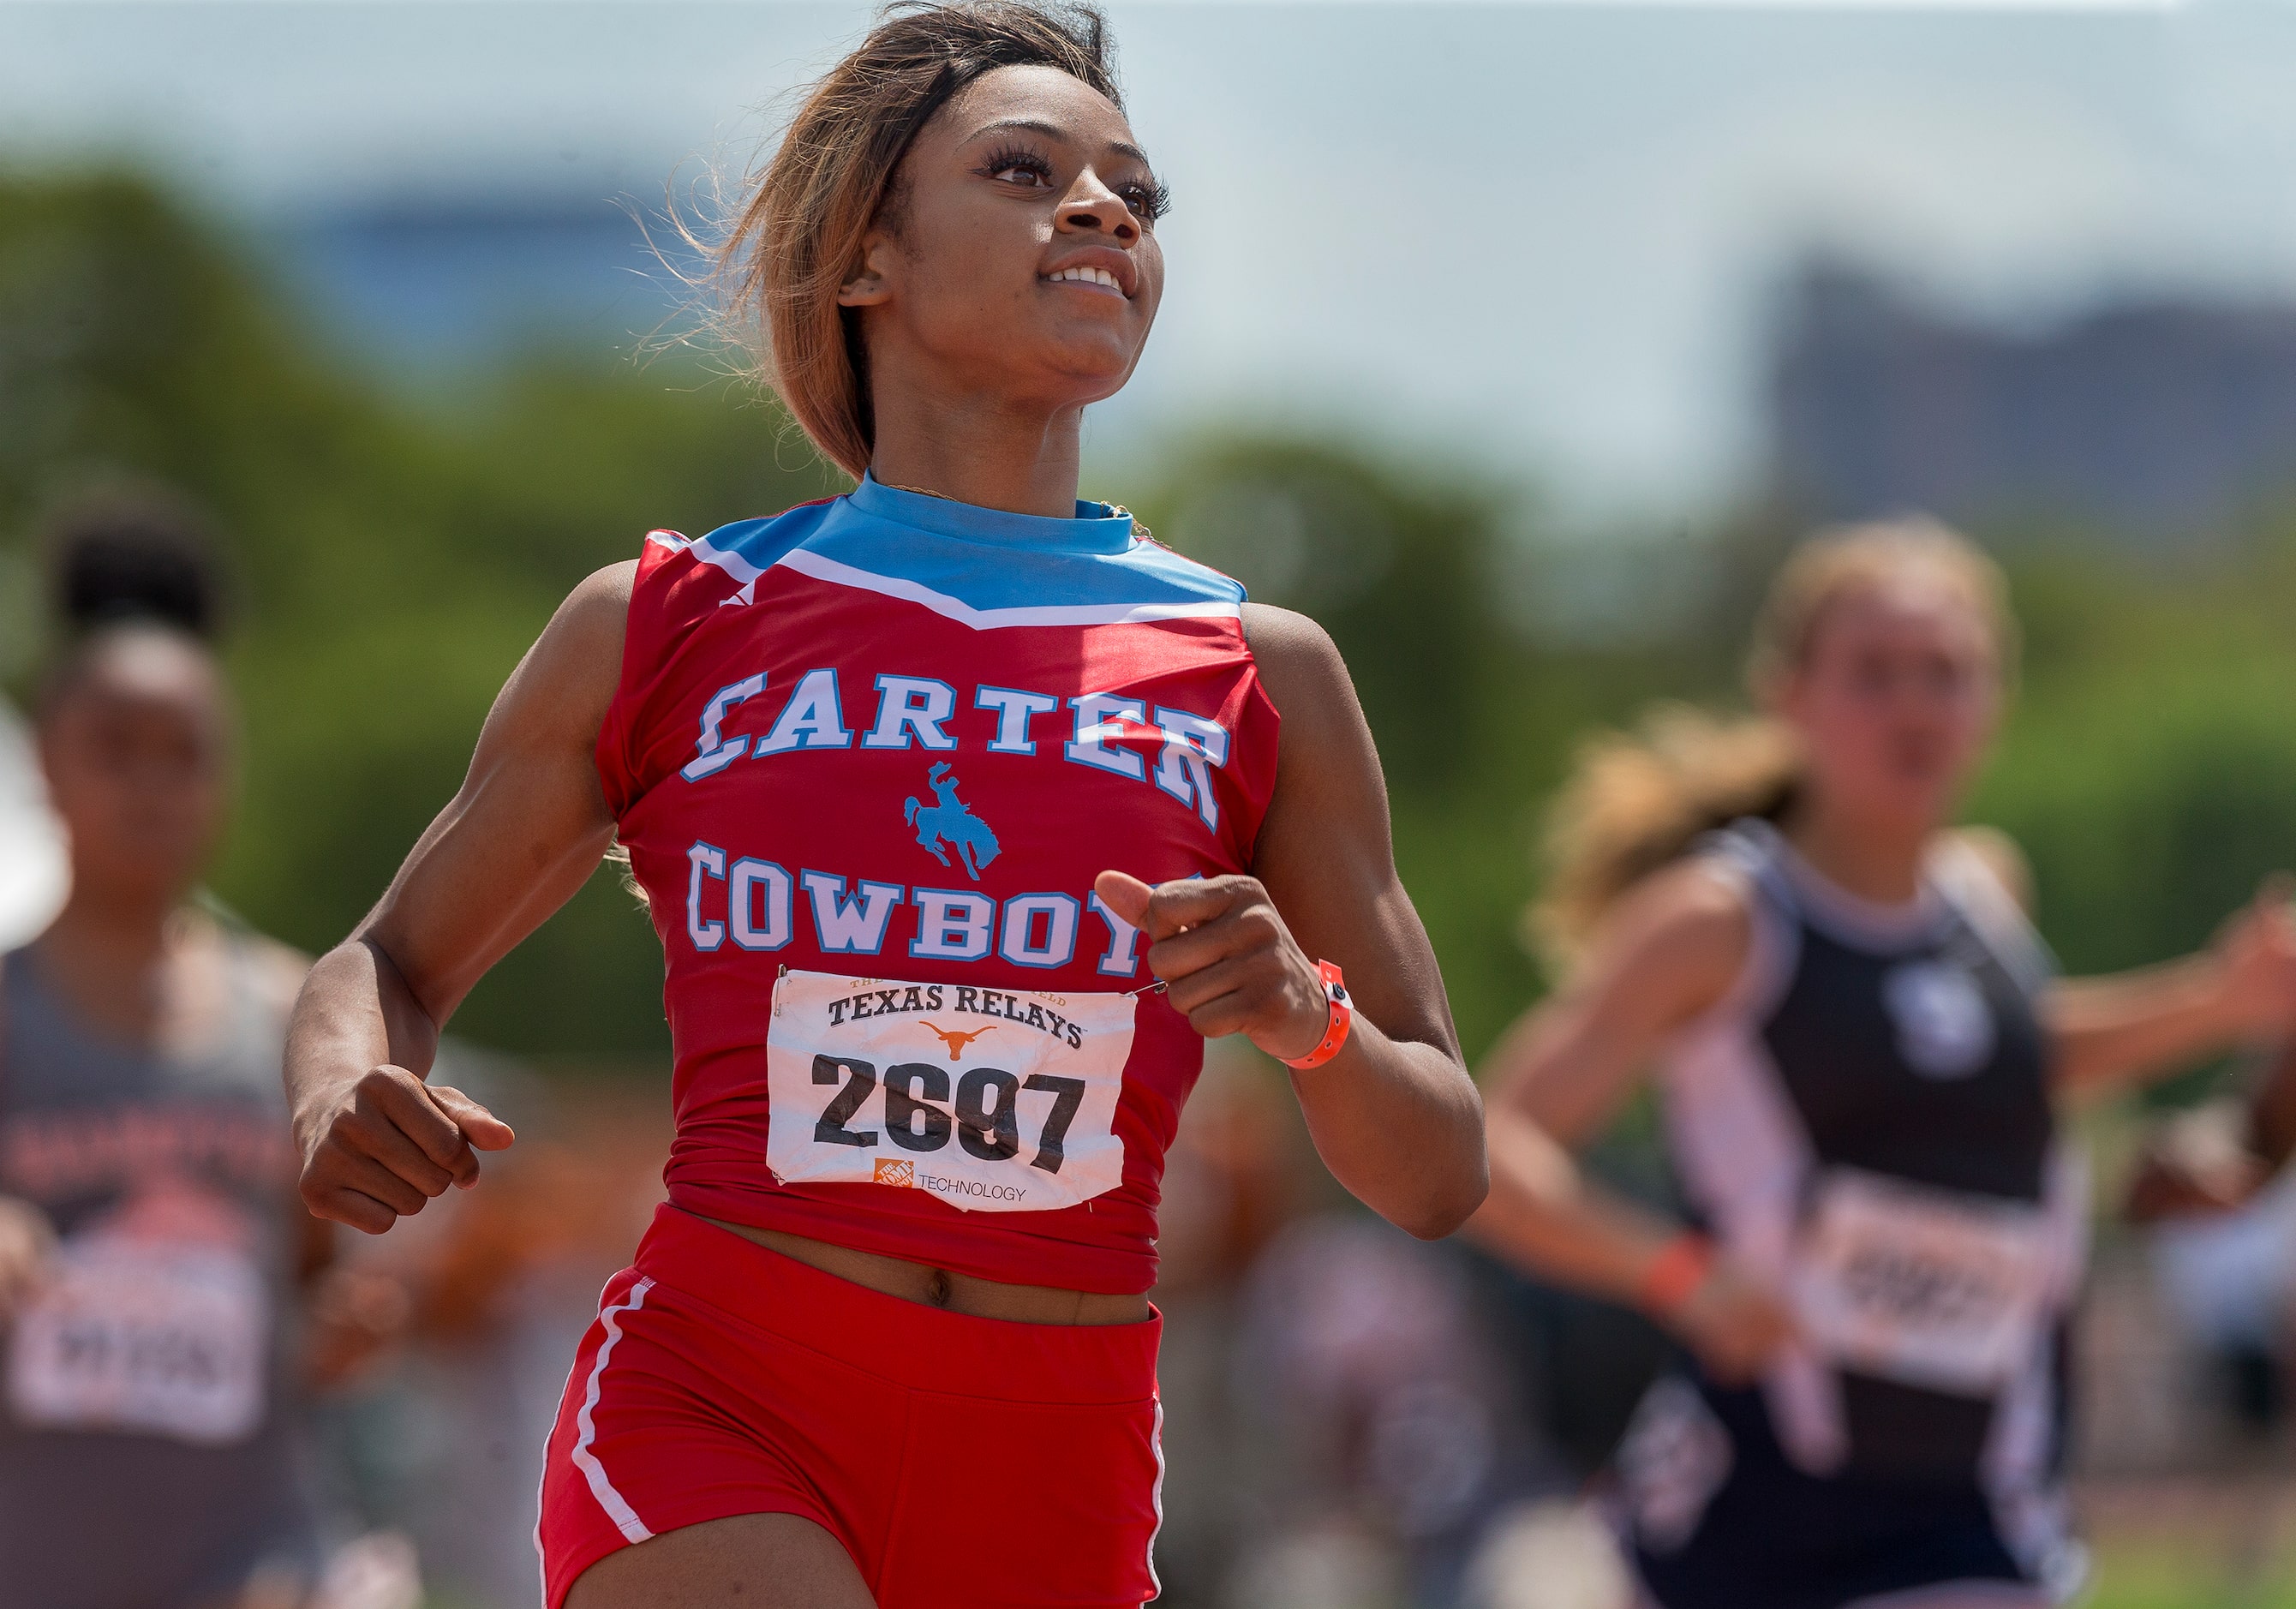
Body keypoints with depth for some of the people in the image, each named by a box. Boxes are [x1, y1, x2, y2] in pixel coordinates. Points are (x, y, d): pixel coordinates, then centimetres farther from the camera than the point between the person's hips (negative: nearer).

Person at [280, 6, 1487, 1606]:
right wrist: (341, 1097, -5)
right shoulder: (662, 627, 7)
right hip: (710, 1409, -3)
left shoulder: (1258, 677, 9)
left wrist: (1309, 1017, -12)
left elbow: (1438, 1175, 10)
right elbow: (390, 965, 19)